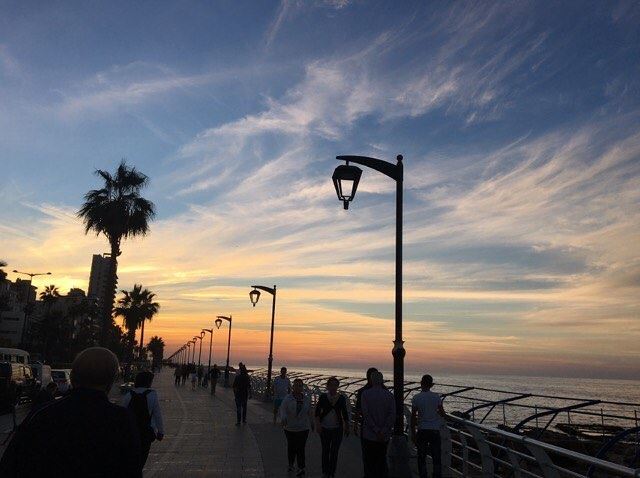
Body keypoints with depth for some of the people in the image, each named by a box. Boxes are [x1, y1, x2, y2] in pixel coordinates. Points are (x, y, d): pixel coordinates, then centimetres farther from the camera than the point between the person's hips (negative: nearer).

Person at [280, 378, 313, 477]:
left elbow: (310, 412, 11)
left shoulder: (307, 399, 0)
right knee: (291, 447, 13)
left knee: (301, 448, -5)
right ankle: (291, 464, 35)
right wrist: (283, 419, -36)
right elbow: (283, 409, -18)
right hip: (290, 428, 0)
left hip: (303, 428, 0)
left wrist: (312, 423, 21)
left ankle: (301, 468, 3)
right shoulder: (287, 399, -10)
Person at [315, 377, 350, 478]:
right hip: (324, 428, 0)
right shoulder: (323, 397, -4)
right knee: (325, 451, 9)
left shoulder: (342, 398, -2)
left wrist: (347, 427, 10)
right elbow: (317, 411, -4)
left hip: (337, 428, 0)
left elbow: (345, 413, 7)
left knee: (334, 451, 1)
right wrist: (318, 424, -14)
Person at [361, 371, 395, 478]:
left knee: (369, 462, 8)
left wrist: (377, 431, -11)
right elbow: (392, 415, -7)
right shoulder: (389, 395, -1)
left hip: (369, 436, -3)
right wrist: (383, 431, -8)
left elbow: (366, 414, -13)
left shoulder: (365, 394, -7)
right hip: (385, 436, 3)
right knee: (382, 460, 17)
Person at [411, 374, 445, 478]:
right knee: (436, 457, 10)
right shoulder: (436, 397, -2)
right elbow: (442, 414, 4)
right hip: (435, 430, 2)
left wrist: (413, 432, 1)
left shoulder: (416, 398, -6)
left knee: (422, 457, 7)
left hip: (422, 430, -1)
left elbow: (413, 416, -6)